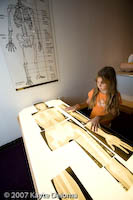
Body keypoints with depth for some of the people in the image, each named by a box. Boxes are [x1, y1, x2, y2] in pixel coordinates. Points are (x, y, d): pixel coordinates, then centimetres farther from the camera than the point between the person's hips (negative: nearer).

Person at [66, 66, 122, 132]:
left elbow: (113, 114, -15)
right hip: (91, 121, 3)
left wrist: (99, 118, -33)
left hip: (104, 125, -2)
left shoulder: (116, 96, -11)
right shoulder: (94, 91, -4)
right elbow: (87, 103, 9)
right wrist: (78, 106, -11)